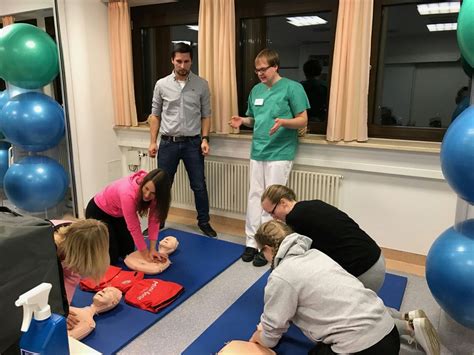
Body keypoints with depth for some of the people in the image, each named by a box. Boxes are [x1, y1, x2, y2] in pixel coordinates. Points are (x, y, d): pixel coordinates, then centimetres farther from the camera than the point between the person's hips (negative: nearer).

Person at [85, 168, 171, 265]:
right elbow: (134, 227, -32)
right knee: (111, 258, -7)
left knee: (128, 252, 7)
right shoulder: (128, 194, -41)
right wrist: (146, 254, -23)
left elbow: (154, 219, -18)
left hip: (118, 213, 6)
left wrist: (152, 249, -23)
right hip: (98, 212, -6)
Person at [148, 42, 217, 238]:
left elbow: (206, 115, 3)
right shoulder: (161, 85, 1)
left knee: (199, 185, 7)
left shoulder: (201, 84, -1)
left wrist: (205, 138, -7)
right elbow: (155, 115, 6)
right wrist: (153, 142, 1)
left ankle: (204, 222, 24)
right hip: (168, 142, 1)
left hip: (192, 142, 0)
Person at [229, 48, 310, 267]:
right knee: (254, 197, 7)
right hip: (257, 152, 6)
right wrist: (242, 121, 0)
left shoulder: (292, 88, -5)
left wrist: (283, 122, -25)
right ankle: (252, 242, 17)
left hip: (280, 153, -6)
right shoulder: (256, 90, 13)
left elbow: (303, 121, -6)